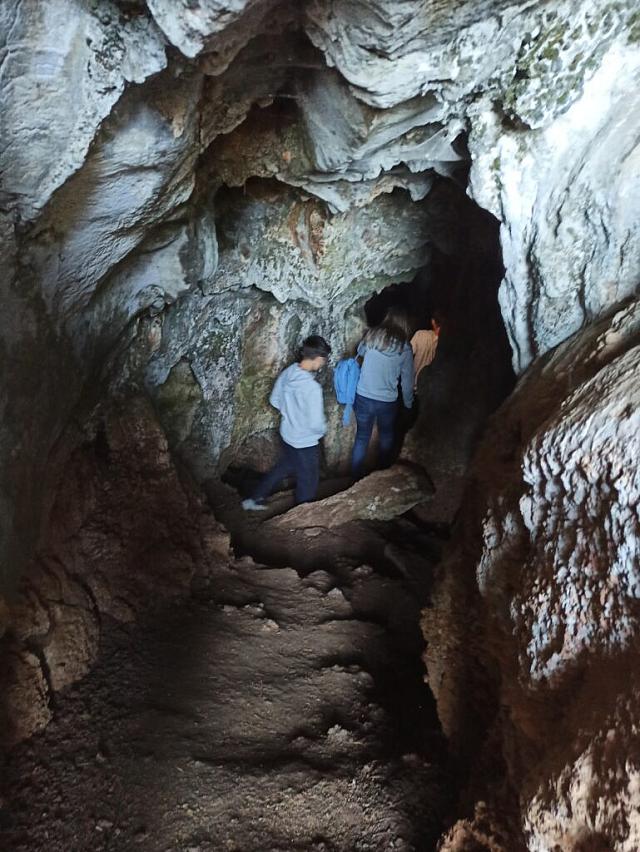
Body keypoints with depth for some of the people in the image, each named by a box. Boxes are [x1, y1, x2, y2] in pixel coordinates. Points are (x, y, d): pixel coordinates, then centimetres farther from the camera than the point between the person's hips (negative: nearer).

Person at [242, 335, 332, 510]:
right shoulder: (312, 387, -32)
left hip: (287, 435, 8)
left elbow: (274, 400, 5)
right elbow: (316, 424, -27)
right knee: (307, 483, 16)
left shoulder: (286, 373, -10)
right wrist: (323, 430, -5)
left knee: (282, 468, 31)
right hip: (305, 443, -8)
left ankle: (253, 500, 41)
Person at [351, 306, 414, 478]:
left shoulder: (371, 335, -6)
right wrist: (408, 403, 13)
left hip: (363, 397, 1)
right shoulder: (404, 347, -9)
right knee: (386, 438, 22)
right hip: (387, 401, -1)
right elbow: (407, 380, -2)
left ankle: (356, 478, 26)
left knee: (362, 437, 17)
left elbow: (359, 352, 14)